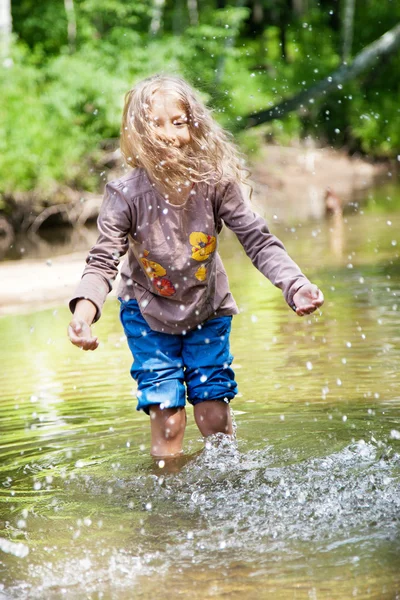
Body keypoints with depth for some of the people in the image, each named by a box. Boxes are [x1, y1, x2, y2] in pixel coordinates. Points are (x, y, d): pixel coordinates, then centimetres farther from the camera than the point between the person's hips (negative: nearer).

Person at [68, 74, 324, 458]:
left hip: (208, 311, 1)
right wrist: (83, 312, -44)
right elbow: (103, 261, -25)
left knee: (215, 418, 1)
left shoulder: (215, 182, -21)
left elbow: (258, 240, -19)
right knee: (167, 421, -8)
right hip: (149, 313, -1)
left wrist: (295, 285, -34)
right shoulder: (126, 195, -24)